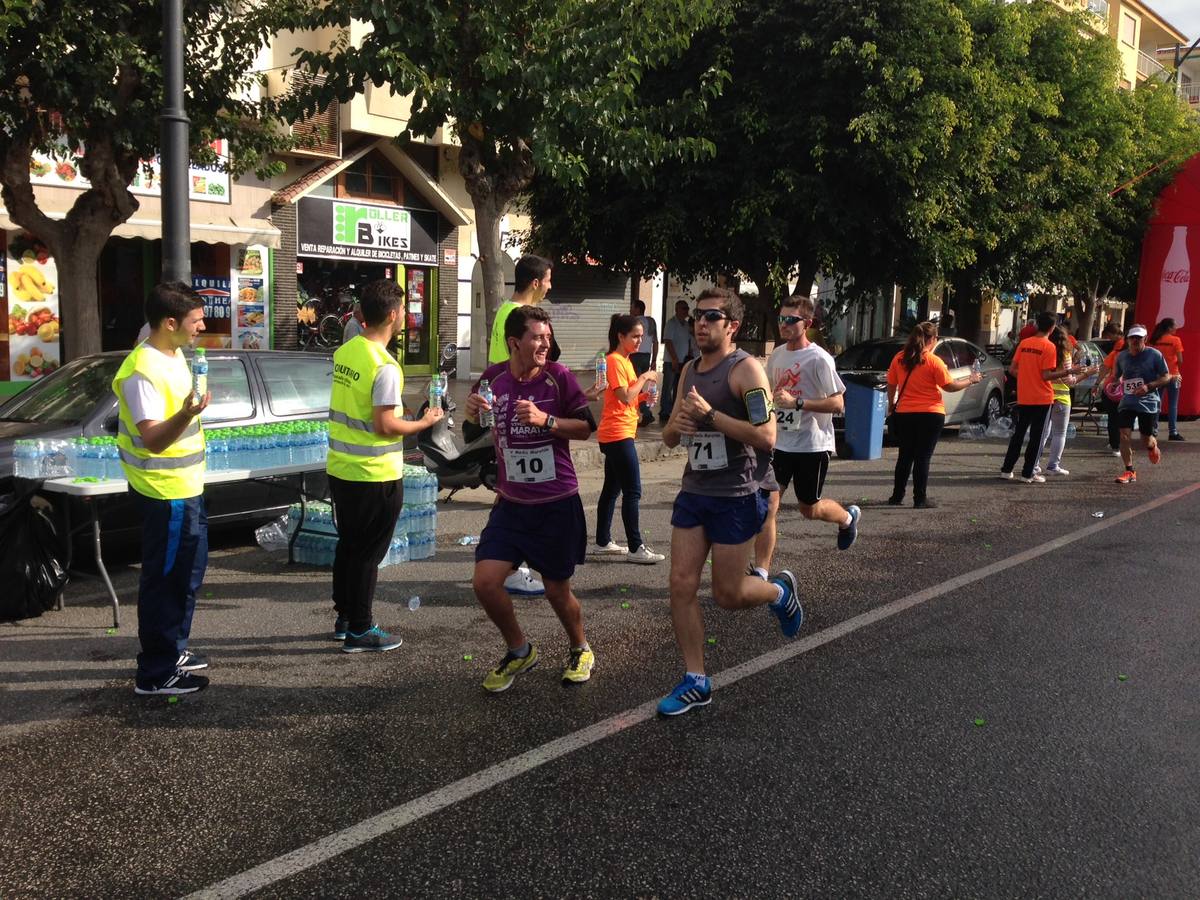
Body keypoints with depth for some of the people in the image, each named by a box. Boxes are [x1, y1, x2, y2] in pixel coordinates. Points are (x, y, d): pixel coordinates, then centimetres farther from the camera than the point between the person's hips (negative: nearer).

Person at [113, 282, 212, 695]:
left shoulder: (173, 356, 7)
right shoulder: (143, 371, -23)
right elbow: (154, 438, -28)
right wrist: (188, 413, -43)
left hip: (183, 486, 10)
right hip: (166, 491, -10)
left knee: (187, 571, 19)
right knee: (165, 578, -2)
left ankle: (172, 650, 33)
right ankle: (156, 672, 8)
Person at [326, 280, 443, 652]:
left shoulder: (344, 352, 5)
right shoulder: (385, 366, -20)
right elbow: (385, 425, -22)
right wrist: (424, 422, -7)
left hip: (340, 468, 8)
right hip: (375, 476, -8)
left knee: (348, 545, 19)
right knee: (368, 554, 4)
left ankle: (344, 618, 31)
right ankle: (359, 631, 13)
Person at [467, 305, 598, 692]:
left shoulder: (559, 377, -10)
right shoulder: (493, 378, -1)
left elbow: (585, 428, -5)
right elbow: (479, 429, 17)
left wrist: (546, 420, -21)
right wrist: (474, 411, -6)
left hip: (557, 503, -3)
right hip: (510, 503, 3)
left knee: (557, 590, 8)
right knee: (485, 581, -7)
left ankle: (580, 649, 39)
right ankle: (519, 651, 20)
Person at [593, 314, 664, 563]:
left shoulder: (624, 360, 16)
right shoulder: (615, 360, -13)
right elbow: (625, 397, -20)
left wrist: (643, 396, 4)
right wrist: (644, 378, -10)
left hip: (616, 435, 10)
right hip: (618, 433, -10)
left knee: (612, 488, 14)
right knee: (632, 492, -9)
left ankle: (602, 542, 21)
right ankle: (635, 548, -6)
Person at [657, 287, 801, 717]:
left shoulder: (745, 369, -12)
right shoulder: (689, 370, 10)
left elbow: (766, 437, -22)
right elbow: (669, 437, 17)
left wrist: (710, 414, -25)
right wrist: (677, 426, -7)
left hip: (735, 498, -6)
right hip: (693, 492, 6)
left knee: (728, 595, 4)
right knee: (681, 586, 0)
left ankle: (780, 591, 36)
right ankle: (696, 682, 12)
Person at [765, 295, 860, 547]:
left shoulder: (819, 359, -15)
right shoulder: (776, 355, 6)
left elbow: (837, 404, -18)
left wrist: (797, 402, -26)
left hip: (812, 445, -5)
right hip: (780, 442, 5)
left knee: (810, 509, 10)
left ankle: (848, 517, 42)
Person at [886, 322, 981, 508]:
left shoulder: (899, 358, 1)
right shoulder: (934, 361, -12)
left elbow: (891, 385, 9)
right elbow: (950, 386, -8)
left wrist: (891, 404, 24)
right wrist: (971, 380, 7)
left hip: (904, 413, 4)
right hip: (930, 415, -4)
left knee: (905, 456, 15)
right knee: (923, 457, 1)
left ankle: (897, 496, 18)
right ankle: (920, 499, 2)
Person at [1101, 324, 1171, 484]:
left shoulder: (1154, 355, -6)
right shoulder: (1122, 356, 5)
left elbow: (1166, 377, -3)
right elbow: (1115, 376, 18)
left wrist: (1149, 386, -18)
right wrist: (1112, 382, -6)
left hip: (1148, 403, -2)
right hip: (1127, 402, 2)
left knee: (1147, 440, 5)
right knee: (1125, 435, -11)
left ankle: (1152, 446, 45)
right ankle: (1129, 472, -2)